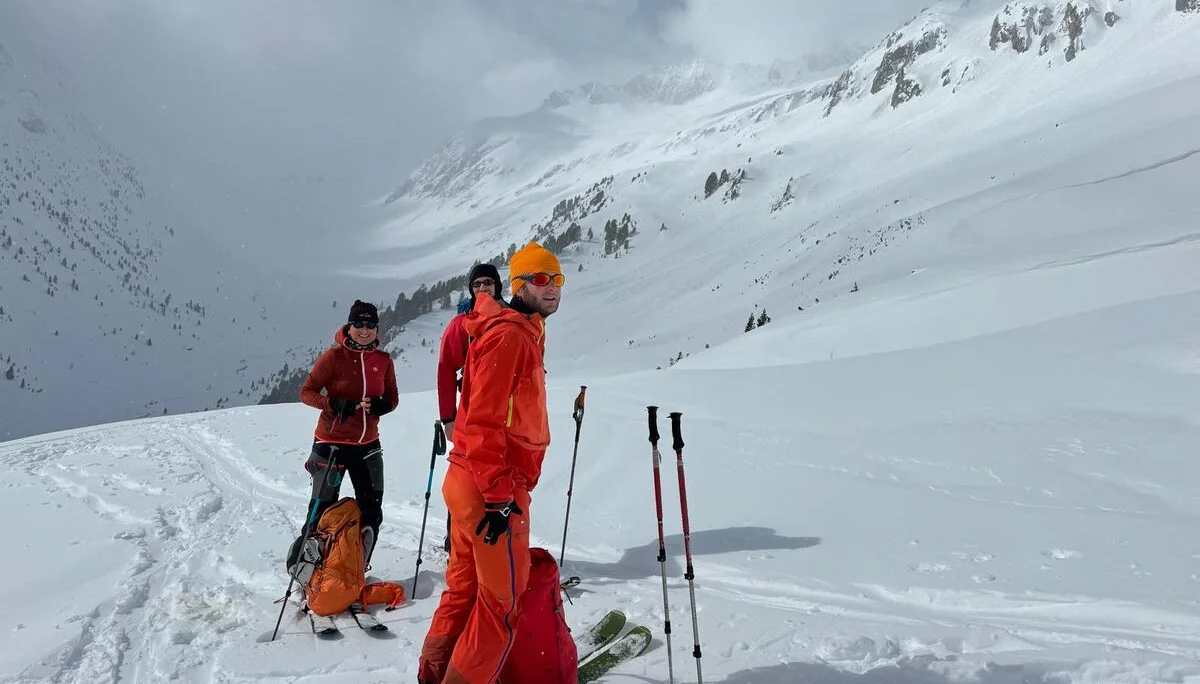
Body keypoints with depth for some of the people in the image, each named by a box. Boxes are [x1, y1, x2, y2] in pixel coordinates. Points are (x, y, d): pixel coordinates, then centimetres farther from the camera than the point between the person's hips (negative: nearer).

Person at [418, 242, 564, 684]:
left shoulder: (524, 333, 16)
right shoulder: (509, 335, -16)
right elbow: (483, 423, -23)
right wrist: (500, 497, -23)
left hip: (470, 483, 10)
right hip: (492, 490, -10)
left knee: (465, 589, 18)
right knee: (503, 601, 3)